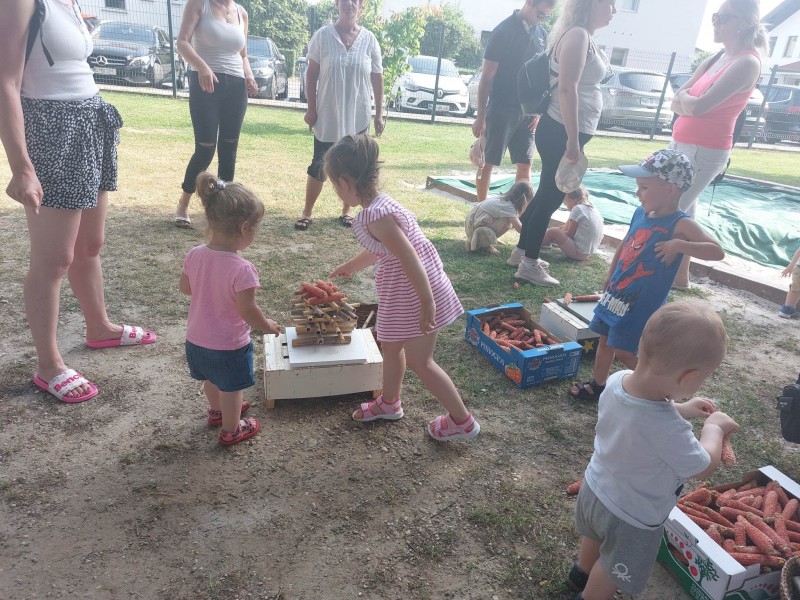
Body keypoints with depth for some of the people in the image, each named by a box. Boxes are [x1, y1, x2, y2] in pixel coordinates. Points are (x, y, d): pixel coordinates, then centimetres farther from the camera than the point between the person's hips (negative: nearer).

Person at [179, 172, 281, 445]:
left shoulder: (195, 255, -11)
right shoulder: (242, 269, -31)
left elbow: (185, 287, 5)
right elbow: (248, 311, -25)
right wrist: (269, 326, -7)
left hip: (196, 339, 7)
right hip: (229, 346, -6)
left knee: (212, 379, 31)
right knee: (231, 388, 17)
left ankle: (217, 410, 55)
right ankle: (231, 429, 37)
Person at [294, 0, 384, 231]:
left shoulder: (369, 39, 0)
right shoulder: (323, 35, -3)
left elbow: (377, 79, 5)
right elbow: (312, 74, 0)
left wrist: (379, 113, 3)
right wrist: (311, 108, -5)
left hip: (358, 117, 2)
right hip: (327, 115, -1)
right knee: (319, 165, 1)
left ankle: (346, 211, 23)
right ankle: (306, 212, 12)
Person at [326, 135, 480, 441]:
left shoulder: (375, 216, -25)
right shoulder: (379, 204, 7)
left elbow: (410, 259, -29)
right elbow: (377, 251, 24)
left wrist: (427, 303, -27)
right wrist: (349, 266, 40)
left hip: (416, 292, -10)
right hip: (402, 292, 10)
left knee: (419, 361, 3)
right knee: (390, 345, 23)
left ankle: (462, 421, 18)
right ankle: (389, 403, 45)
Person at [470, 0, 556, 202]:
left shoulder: (542, 34, 9)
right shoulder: (504, 31, -9)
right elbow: (486, 76, -10)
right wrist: (480, 116, -13)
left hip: (527, 111, 6)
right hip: (501, 109, -6)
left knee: (525, 164, 6)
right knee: (488, 162, 1)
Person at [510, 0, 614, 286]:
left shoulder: (584, 37, 16)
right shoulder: (577, 35, -15)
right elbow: (567, 89, -24)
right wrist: (572, 140, -26)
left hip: (563, 132, 10)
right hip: (561, 133, -10)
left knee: (546, 195, 16)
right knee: (550, 198, -4)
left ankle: (521, 252, 27)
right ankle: (529, 265, 6)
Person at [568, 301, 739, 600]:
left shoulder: (617, 380, -23)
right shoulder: (668, 429, -43)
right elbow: (704, 468, -21)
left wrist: (682, 409, 1)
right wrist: (715, 427, -6)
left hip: (594, 488, 7)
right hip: (632, 517, -7)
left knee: (595, 537, 37)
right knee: (612, 571, 25)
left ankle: (582, 572, 65)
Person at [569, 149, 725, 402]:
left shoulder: (680, 225, -19)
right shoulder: (641, 213, 1)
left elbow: (717, 251, -28)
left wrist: (679, 245, -38)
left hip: (642, 303, -7)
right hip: (616, 294, 7)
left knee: (623, 351, -1)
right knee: (605, 340, 17)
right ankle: (597, 385, 36)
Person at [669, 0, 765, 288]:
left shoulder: (747, 62, -13)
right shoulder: (716, 59, 13)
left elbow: (698, 105, -22)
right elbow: (676, 104, 9)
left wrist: (684, 97, -3)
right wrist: (689, 101, -11)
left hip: (705, 150, -9)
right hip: (682, 143, 9)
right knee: (683, 210, 13)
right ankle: (679, 274, 22)